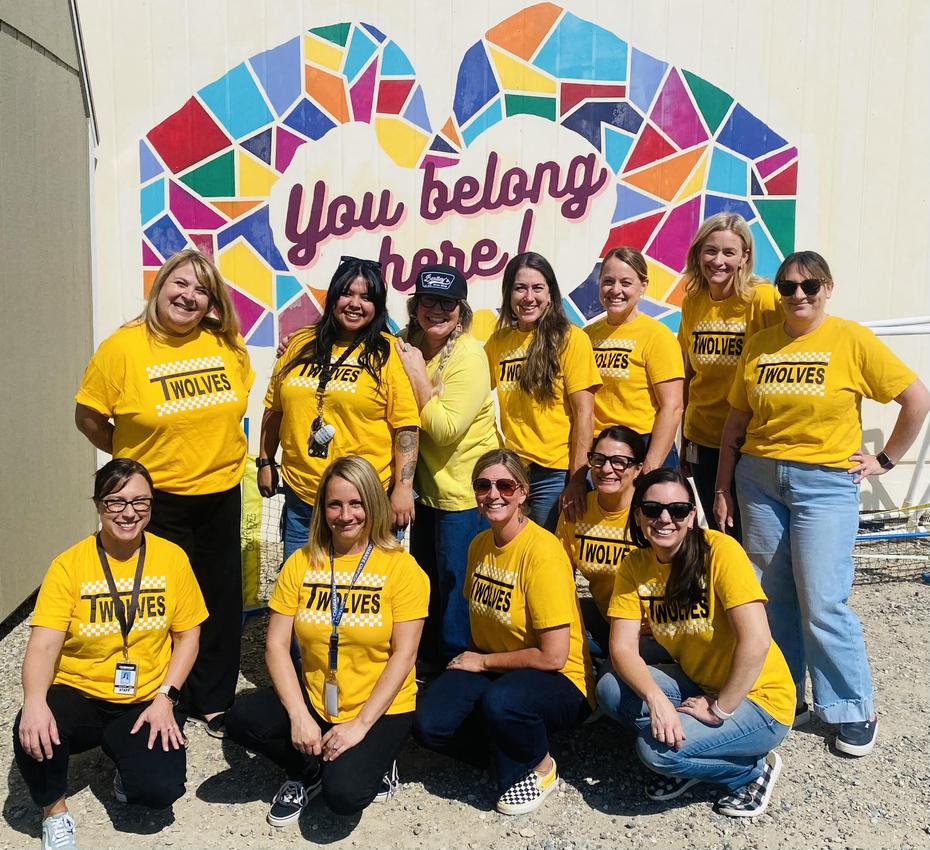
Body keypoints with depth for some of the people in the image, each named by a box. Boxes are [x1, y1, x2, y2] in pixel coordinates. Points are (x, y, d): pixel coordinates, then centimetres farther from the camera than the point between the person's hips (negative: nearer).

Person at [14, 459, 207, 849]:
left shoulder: (172, 558, -5)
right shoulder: (69, 565, -8)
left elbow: (188, 634, 1)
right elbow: (43, 645, -14)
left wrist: (165, 697, -10)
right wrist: (34, 700, -33)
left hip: (146, 702, 0)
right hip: (79, 694, 0)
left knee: (161, 789, -21)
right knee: (33, 733, -32)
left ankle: (131, 763, 18)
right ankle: (54, 810, 1)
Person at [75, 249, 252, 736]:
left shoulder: (227, 345, -2)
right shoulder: (123, 347, -12)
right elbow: (88, 416, -4)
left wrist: (216, 447, 8)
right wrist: (132, 458, 0)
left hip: (221, 491, 4)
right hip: (157, 497, -4)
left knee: (221, 600, 15)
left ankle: (214, 701, 34)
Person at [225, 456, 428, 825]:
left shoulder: (401, 567, -9)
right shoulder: (301, 563, 0)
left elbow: (404, 654, -11)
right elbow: (276, 645, -3)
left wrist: (360, 724, -17)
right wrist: (299, 716, -14)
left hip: (380, 709, -4)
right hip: (313, 701, 4)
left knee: (343, 794, -26)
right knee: (242, 718, -21)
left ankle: (372, 766, 10)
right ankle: (310, 771, 6)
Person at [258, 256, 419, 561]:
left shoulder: (389, 352, -6)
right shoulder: (300, 343, 6)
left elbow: (406, 425, -9)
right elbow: (274, 408, 15)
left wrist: (403, 487, -12)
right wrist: (265, 462, 15)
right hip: (300, 496, 4)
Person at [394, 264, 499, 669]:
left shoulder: (469, 355, -19)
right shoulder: (411, 346, 1)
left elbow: (446, 429, -25)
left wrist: (417, 373, -22)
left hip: (464, 494, -8)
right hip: (428, 487, 8)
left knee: (455, 593, 5)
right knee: (426, 586, 21)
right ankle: (431, 666, 40)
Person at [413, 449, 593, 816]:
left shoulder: (542, 551, -21)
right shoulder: (478, 545, 3)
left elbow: (553, 656, -22)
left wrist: (483, 662, -10)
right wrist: (469, 657, -2)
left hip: (559, 681, -6)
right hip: (490, 670, 6)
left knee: (500, 701, -37)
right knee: (429, 725, -19)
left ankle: (539, 767, -4)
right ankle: (507, 744, 8)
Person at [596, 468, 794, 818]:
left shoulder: (719, 550, -21)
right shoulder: (634, 567, -4)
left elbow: (756, 641, -27)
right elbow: (622, 649, -10)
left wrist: (719, 709, -20)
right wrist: (656, 698, -27)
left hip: (757, 699, -5)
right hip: (698, 684, 6)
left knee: (657, 749, -24)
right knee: (611, 689, -16)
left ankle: (754, 768, 3)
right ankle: (681, 763, 7)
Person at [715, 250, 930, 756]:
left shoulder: (852, 340, -4)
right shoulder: (758, 345, 6)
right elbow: (736, 422, 10)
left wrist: (885, 460, 0)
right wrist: (723, 489, 9)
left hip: (825, 483, -3)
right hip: (758, 479, 4)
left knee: (822, 604, -6)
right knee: (771, 599, 9)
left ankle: (854, 710, 14)